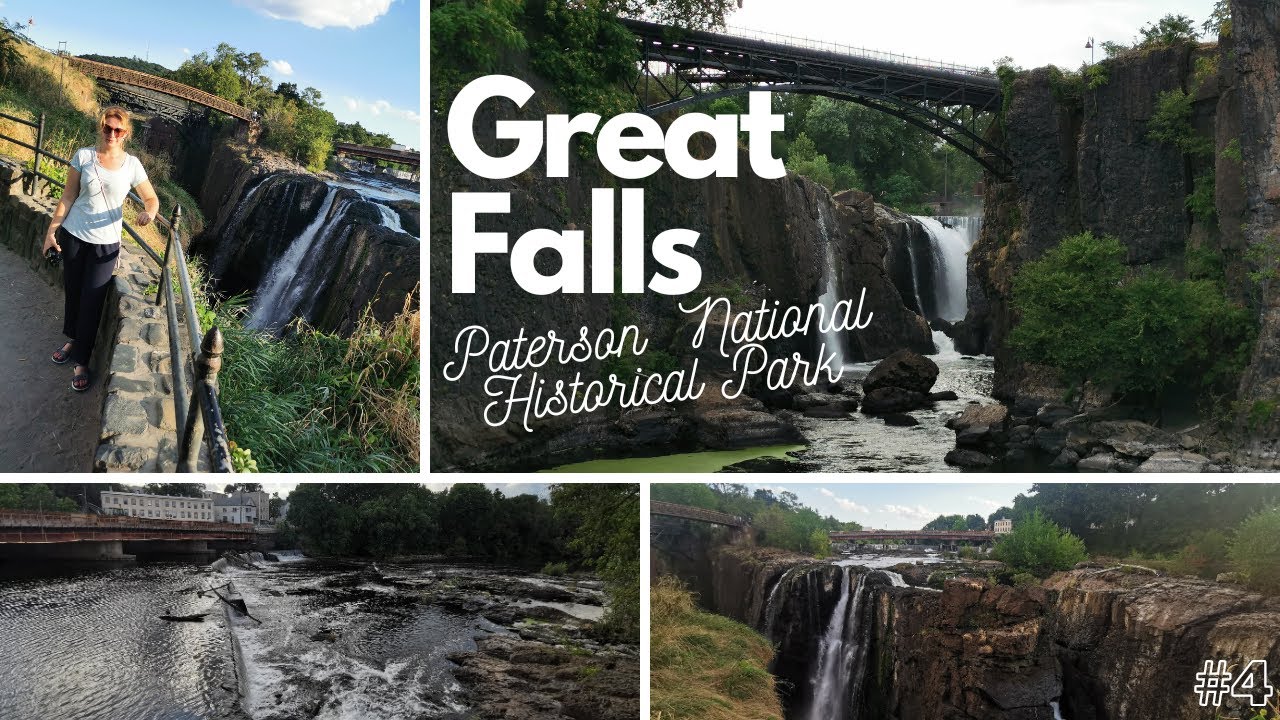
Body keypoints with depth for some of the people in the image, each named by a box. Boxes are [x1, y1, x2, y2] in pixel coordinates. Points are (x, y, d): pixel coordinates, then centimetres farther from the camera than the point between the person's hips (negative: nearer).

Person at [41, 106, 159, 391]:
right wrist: (52, 230, 0)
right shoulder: (83, 156, -4)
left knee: (92, 301, 0)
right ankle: (73, 339, 37)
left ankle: (81, 361, 10)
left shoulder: (131, 164, -5)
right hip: (73, 235, 1)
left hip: (106, 242, -1)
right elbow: (68, 197, 0)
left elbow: (151, 198, 2)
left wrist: (149, 211, -21)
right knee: (72, 290, 14)